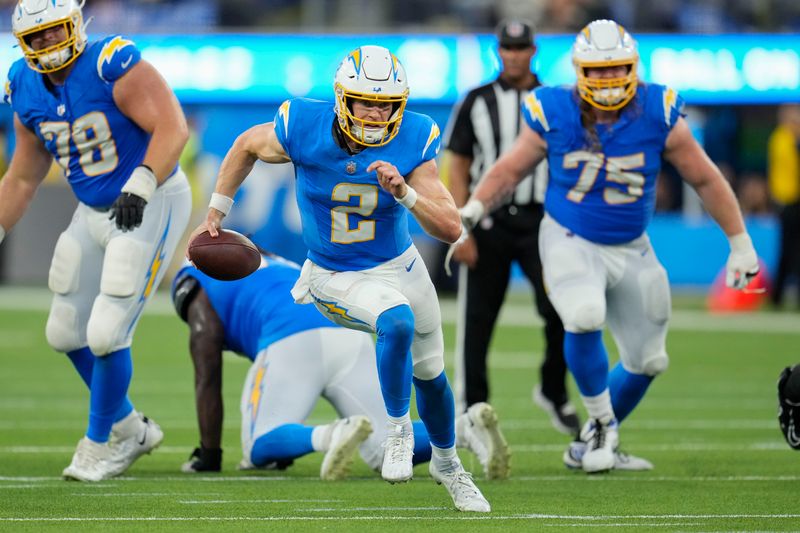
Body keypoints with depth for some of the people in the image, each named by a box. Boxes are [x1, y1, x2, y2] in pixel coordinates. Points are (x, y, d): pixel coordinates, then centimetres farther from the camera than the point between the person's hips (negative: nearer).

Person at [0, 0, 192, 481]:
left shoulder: (113, 66, -22)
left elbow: (173, 127, -30)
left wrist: (140, 188, -40)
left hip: (150, 207, -8)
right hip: (94, 213, 8)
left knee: (107, 334, -12)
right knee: (66, 333, 12)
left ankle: (99, 445, 9)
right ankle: (131, 430, 31)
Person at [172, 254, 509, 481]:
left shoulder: (203, 295, 23)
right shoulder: (279, 270, 43)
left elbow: (208, 381, 16)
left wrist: (209, 455, 20)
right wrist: (283, 450, 47)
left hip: (295, 342, -6)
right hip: (353, 338, 6)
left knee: (260, 447, -3)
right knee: (383, 448, 7)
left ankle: (332, 435, -33)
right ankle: (466, 429, -19)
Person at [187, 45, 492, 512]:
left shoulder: (412, 143, -20)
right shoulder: (303, 129, -23)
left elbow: (451, 229, -22)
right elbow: (247, 146, 0)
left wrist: (404, 192, -38)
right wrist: (216, 214, 6)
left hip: (399, 265, 3)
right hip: (337, 278, -3)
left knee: (429, 373, 18)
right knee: (397, 324, -33)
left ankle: (447, 463, 46)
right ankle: (399, 432, -12)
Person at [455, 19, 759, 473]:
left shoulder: (659, 116, -13)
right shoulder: (554, 116, -15)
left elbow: (706, 180, -2)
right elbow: (510, 170, 1)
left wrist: (741, 244, 1)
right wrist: (474, 209, -15)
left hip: (630, 249, 3)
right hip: (571, 242, -3)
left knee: (647, 360, 9)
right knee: (585, 316, -32)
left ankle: (590, 446, 31)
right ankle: (603, 424, -9)